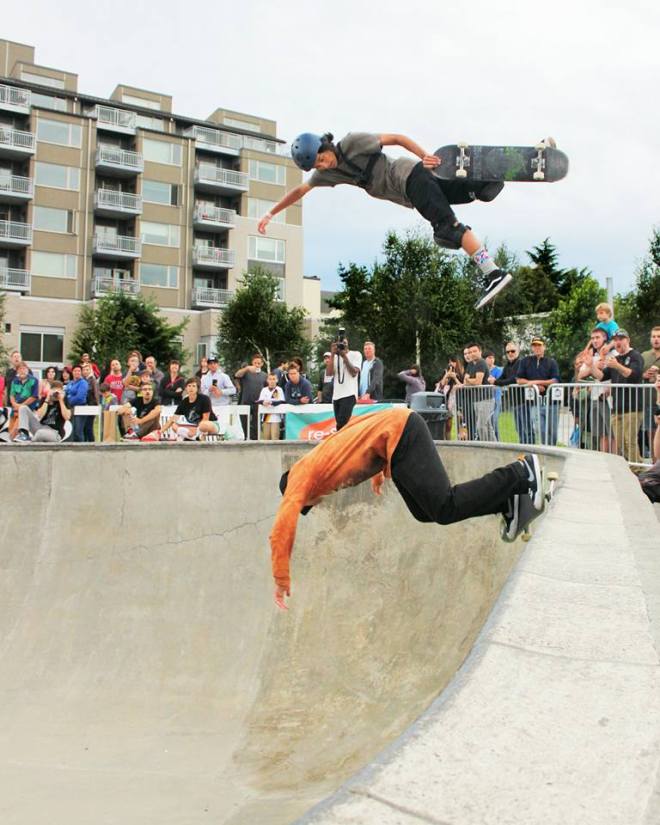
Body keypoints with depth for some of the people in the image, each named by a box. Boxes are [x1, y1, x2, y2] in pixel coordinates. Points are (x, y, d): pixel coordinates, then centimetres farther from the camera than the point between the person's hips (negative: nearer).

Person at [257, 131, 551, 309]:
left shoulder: (353, 142, -10)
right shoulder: (327, 173, 9)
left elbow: (396, 138, -7)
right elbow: (299, 191, 16)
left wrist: (425, 156, -15)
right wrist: (270, 213, 15)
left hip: (410, 174, -6)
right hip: (408, 195, 6)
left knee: (448, 228, -23)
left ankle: (493, 273, -31)